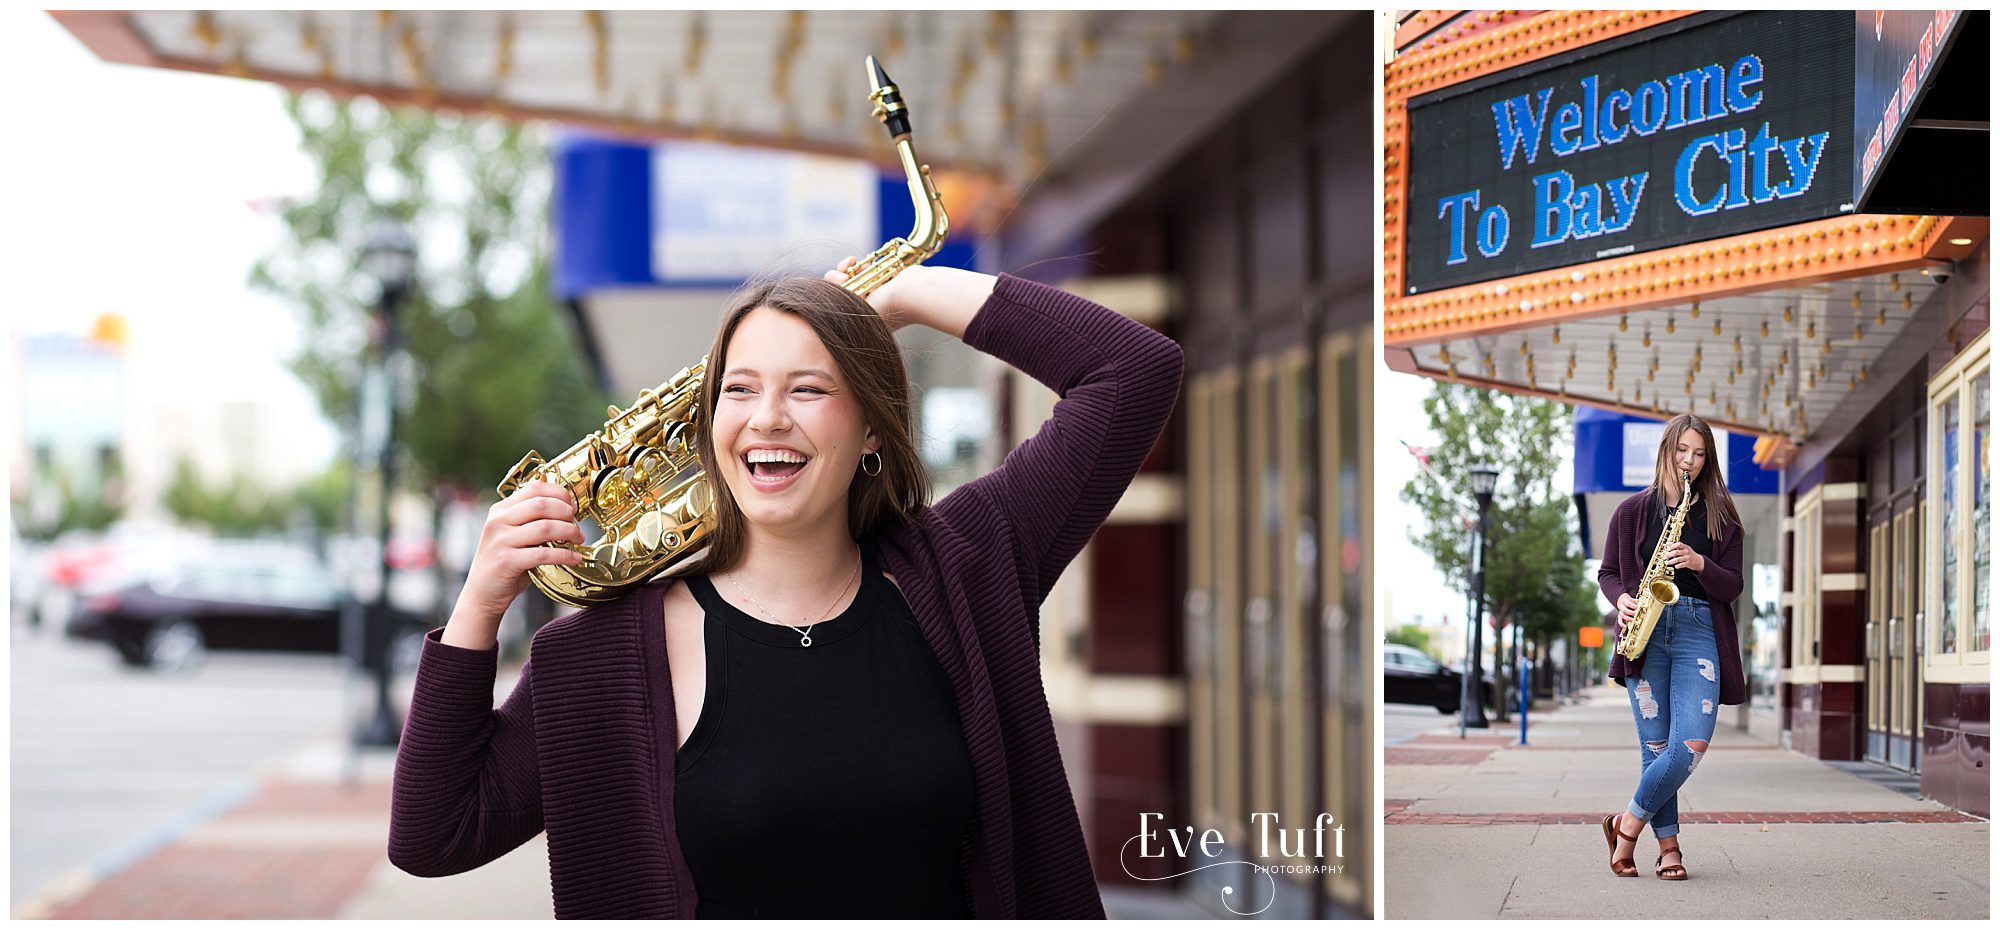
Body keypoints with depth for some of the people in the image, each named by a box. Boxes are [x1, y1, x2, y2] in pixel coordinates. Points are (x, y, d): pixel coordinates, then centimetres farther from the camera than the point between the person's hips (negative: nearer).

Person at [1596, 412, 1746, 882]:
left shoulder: (1720, 517, 10)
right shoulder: (1633, 510, 10)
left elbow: (1733, 587, 7)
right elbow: (1607, 572, 14)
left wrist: (1699, 564, -12)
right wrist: (1622, 598, -7)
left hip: (1699, 632, 0)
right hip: (1646, 632, 0)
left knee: (1691, 746, -15)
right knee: (1656, 747, -2)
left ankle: (1628, 824, 2)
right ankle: (1668, 846, 9)